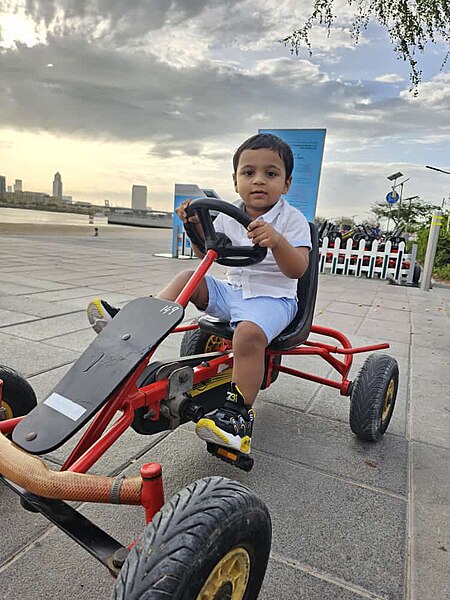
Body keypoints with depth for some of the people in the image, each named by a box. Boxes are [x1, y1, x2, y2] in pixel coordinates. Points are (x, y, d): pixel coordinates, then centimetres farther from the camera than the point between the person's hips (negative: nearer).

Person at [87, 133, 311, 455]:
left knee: (249, 332, -34)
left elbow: (297, 269, -20)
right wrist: (196, 224, -6)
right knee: (189, 278, -7)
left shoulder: (292, 219, -8)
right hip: (231, 290, 6)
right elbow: (207, 251, 12)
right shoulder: (228, 216, 8)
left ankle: (239, 412, -25)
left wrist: (277, 241, -39)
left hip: (272, 298, -6)